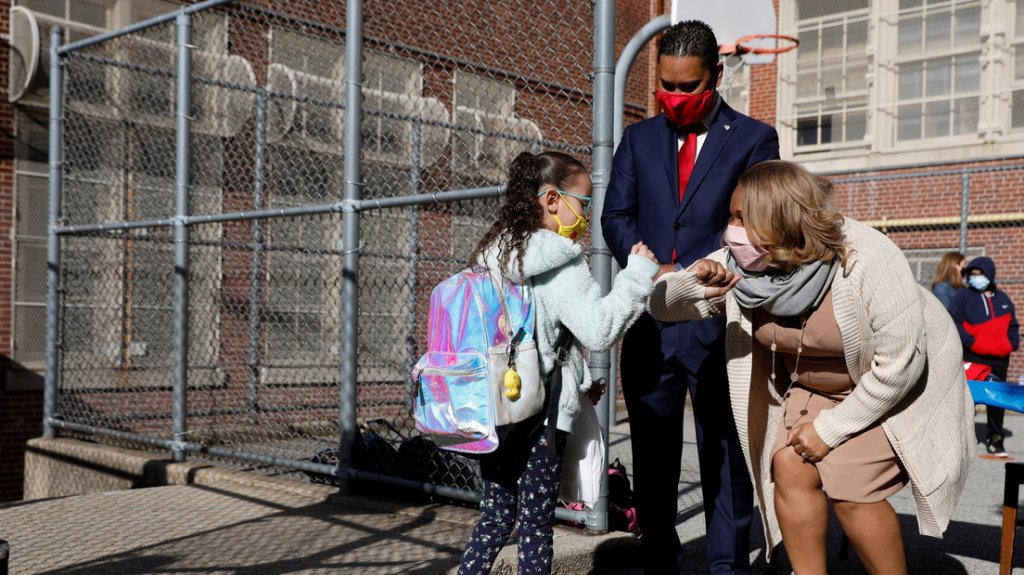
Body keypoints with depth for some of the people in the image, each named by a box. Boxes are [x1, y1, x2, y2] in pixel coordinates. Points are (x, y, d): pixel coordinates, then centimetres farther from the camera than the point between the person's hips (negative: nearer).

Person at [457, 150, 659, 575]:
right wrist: (638, 273, -8)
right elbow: (599, 329, -18)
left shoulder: (492, 253, 10)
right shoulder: (559, 262, -14)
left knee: (495, 518, 15)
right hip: (541, 410, -7)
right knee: (536, 523, 5)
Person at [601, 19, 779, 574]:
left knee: (724, 454, 4)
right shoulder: (639, 138, 13)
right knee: (652, 454, 11)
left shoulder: (753, 139, 4)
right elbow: (616, 216, 6)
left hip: (717, 319, -3)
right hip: (649, 319, 3)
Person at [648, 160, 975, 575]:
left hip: (899, 384, -5)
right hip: (813, 386, 5)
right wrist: (690, 287, -37)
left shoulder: (866, 261, -32)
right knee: (789, 468, -10)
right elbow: (660, 305, -12)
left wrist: (830, 429, -22)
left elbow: (900, 363, -27)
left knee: (849, 487, -17)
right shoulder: (740, 264, -17)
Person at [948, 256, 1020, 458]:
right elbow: (954, 322, -12)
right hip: (972, 358, -5)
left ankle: (995, 439, 24)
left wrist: (1011, 344, 4)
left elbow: (1013, 326, 21)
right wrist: (971, 342, -19)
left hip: (999, 359, 5)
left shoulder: (1002, 299, 13)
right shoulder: (964, 296, -3)